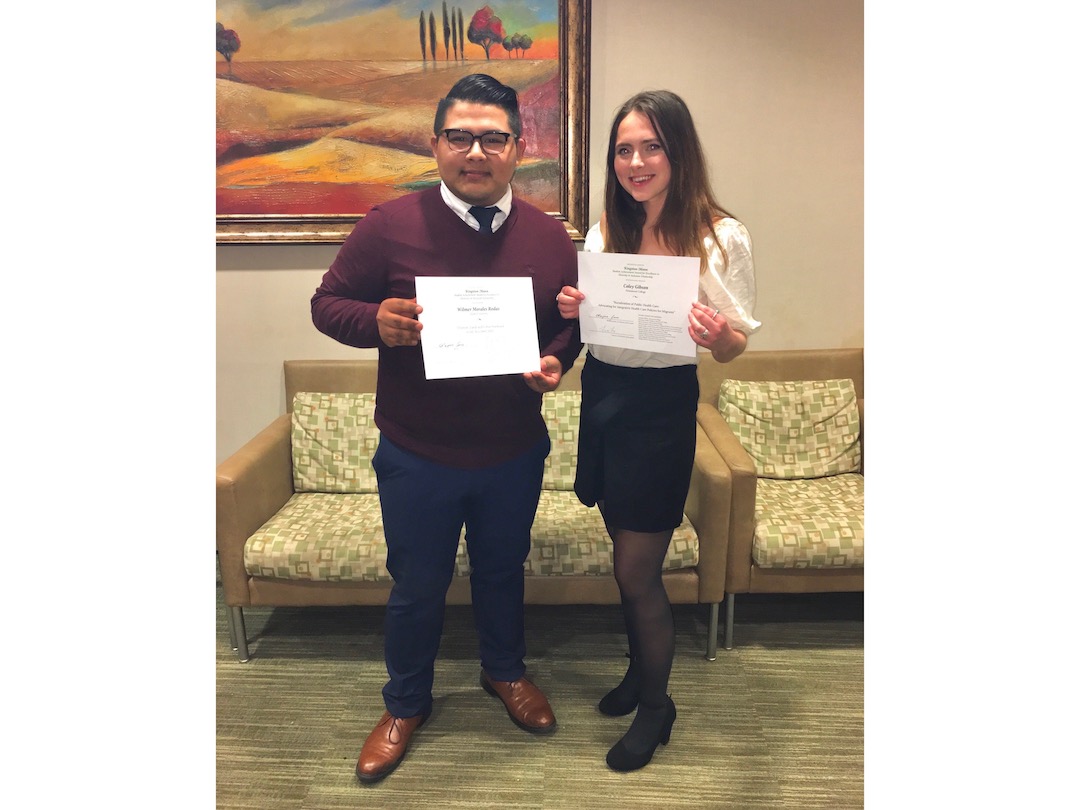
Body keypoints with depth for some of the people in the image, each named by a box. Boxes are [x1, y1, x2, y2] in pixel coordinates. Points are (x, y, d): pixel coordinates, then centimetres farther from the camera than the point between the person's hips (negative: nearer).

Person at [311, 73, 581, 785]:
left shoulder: (549, 237, -4)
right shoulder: (392, 224, -12)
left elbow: (571, 322, 8)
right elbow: (328, 303, -5)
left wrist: (555, 362, -13)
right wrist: (376, 321, -26)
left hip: (515, 454, 2)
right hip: (416, 458, -2)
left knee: (503, 571, 23)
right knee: (417, 589, 16)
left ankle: (505, 671, 52)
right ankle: (406, 704, 43)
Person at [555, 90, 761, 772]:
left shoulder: (722, 237, -11)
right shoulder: (605, 230, 3)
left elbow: (735, 346, -7)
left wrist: (721, 334, -29)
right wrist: (571, 307, -9)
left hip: (662, 404, -5)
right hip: (601, 392, 5)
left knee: (637, 573, 3)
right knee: (628, 558, 19)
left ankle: (656, 705, 29)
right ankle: (640, 670, 43)